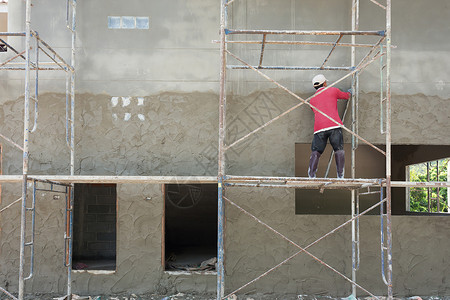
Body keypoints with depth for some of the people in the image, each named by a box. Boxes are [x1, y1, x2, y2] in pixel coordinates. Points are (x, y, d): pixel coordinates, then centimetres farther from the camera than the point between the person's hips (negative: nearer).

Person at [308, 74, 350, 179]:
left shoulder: (312, 100, 25)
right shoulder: (333, 90, 16)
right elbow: (346, 96, 32)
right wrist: (349, 93, 57)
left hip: (319, 128, 2)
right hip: (334, 125, -2)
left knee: (315, 152, 4)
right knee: (339, 150, 4)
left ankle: (311, 176, -10)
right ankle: (340, 175, -4)